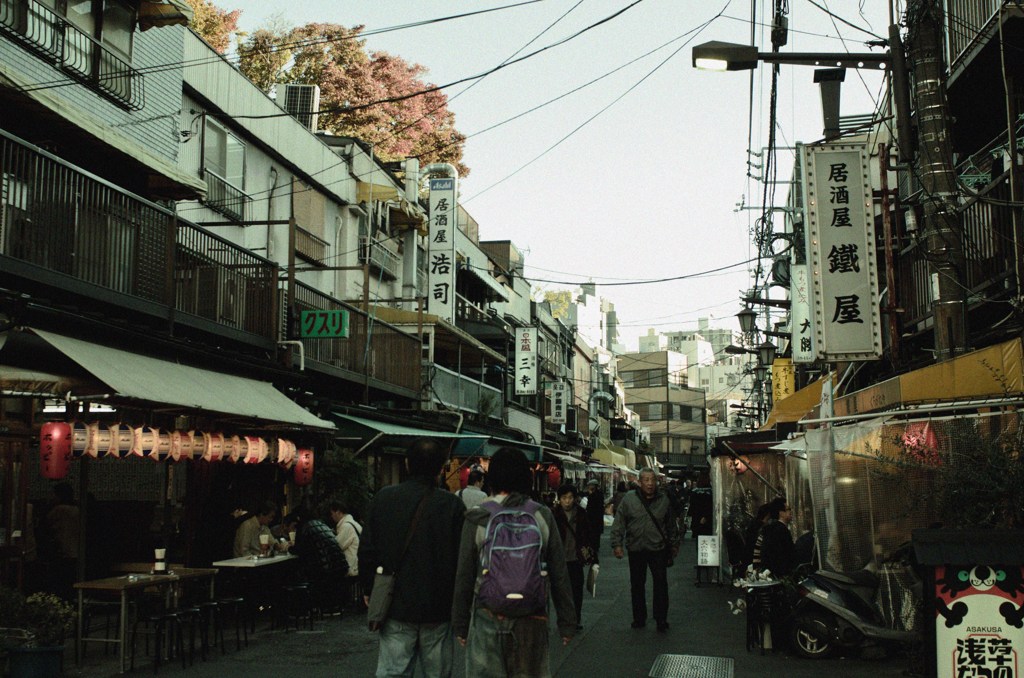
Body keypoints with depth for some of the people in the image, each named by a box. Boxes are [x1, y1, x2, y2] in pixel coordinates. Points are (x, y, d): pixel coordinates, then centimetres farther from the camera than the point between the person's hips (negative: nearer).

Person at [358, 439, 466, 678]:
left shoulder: (384, 498, -2)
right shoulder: (453, 505, -9)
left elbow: (367, 550, 3)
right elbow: (462, 557, -6)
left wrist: (369, 589, 15)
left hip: (396, 607, 1)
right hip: (439, 610, -1)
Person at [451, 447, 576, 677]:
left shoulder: (478, 518, -5)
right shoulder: (542, 516, -1)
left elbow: (464, 576, -2)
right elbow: (559, 575, 2)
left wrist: (460, 624, 8)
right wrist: (566, 622, 10)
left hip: (488, 618, -1)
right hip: (532, 620, 1)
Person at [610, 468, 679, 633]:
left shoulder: (663, 499, 1)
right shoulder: (629, 498, -5)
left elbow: (671, 525, 11)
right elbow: (619, 523, -3)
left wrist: (674, 544, 16)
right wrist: (617, 544, -8)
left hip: (658, 549, 0)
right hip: (636, 549, 0)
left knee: (661, 584, 0)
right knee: (637, 585, 10)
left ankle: (661, 620, 9)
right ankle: (639, 618, 23)